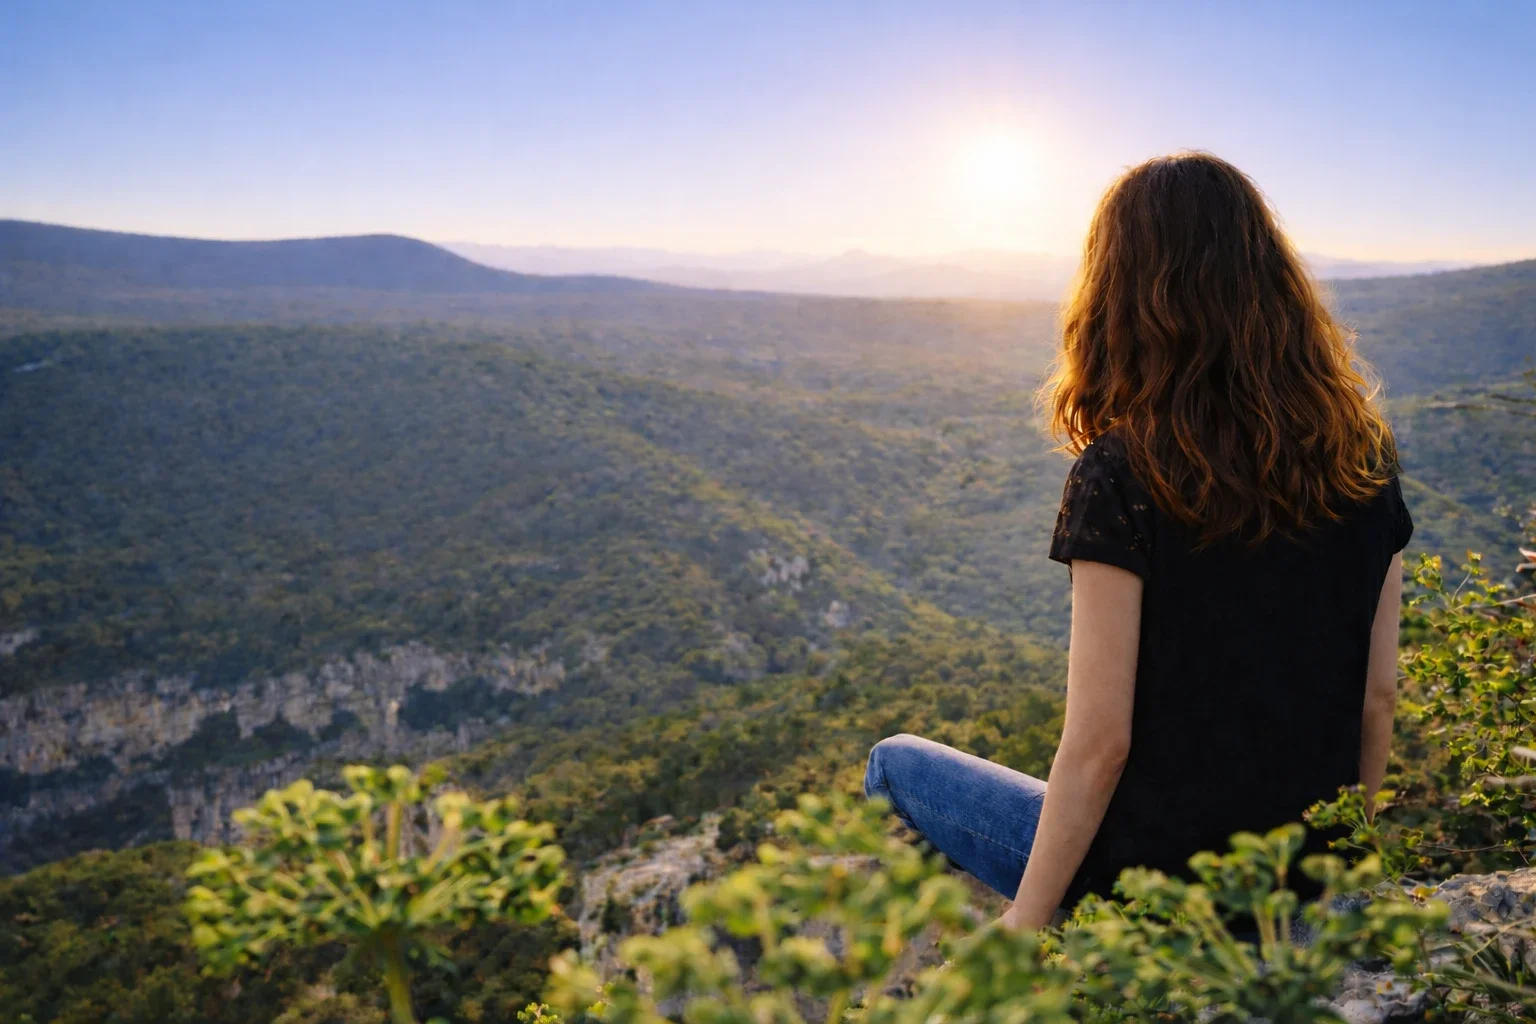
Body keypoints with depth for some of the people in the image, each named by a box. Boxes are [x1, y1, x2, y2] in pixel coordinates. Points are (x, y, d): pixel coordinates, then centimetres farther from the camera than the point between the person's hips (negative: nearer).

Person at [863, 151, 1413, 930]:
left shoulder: (1120, 478, -22)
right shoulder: (1361, 463, -4)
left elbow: (1100, 741, -21)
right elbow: (1378, 697, 2)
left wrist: (1023, 924, -8)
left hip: (1152, 875, -6)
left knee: (895, 766, 15)